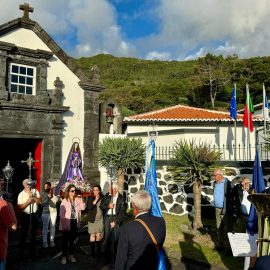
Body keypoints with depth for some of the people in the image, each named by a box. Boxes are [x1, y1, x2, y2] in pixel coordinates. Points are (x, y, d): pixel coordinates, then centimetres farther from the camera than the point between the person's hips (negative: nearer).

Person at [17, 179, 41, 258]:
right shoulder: (21, 194, -8)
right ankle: (22, 250, 24)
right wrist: (28, 201, -22)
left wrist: (32, 196, -22)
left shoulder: (35, 191, -3)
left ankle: (32, 251, 27)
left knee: (34, 233, 13)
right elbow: (20, 207, -12)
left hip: (34, 214, 2)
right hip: (25, 215, -2)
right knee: (24, 233, 8)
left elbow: (39, 201, -10)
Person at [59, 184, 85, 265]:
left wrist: (81, 200, -13)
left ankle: (71, 255, 29)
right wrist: (64, 224, -16)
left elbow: (83, 208, -5)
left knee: (72, 240, 16)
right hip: (67, 223, -4)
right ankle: (64, 256, 18)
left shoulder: (77, 200, 3)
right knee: (65, 240, 6)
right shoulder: (64, 201, -10)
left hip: (75, 223, 4)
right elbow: (62, 214, -12)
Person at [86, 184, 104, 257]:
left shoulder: (102, 198, 5)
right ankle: (92, 252, 9)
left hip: (100, 219, 1)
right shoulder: (90, 198, 1)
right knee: (92, 236, 0)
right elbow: (89, 207, -13)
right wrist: (95, 200, -15)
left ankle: (98, 252, 13)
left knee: (99, 236, 3)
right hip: (92, 219, -1)